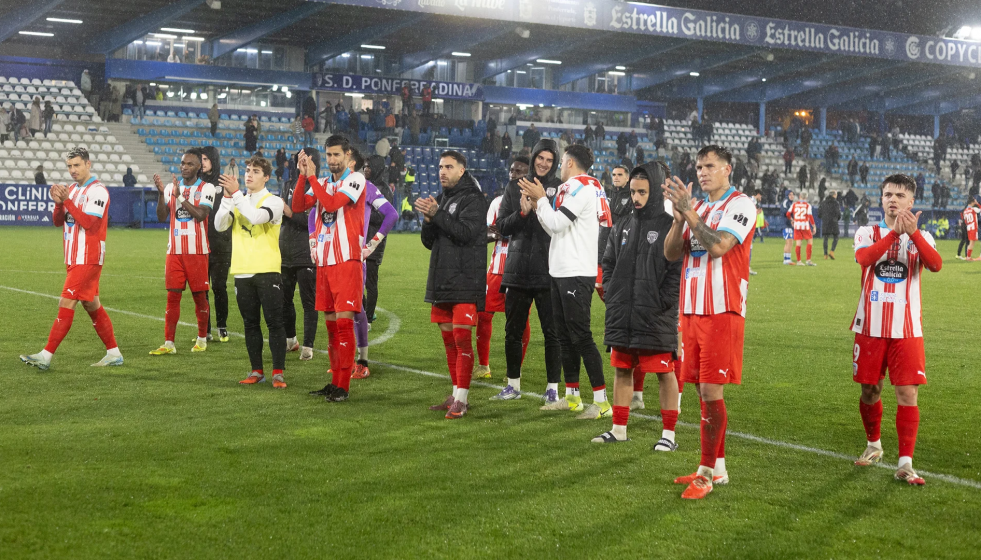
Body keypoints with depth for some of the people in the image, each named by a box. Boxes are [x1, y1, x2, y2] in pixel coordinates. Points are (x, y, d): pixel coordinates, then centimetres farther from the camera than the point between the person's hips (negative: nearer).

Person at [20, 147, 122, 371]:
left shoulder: (97, 190, -11)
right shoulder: (72, 189, 15)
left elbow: (88, 222, -20)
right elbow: (57, 221, 10)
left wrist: (67, 201, -22)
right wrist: (58, 203, -9)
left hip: (88, 259, -9)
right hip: (74, 260, 9)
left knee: (66, 304, -11)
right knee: (92, 306, 12)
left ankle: (46, 356, -12)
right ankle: (114, 353, 19)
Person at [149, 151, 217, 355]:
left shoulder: (206, 188, -2)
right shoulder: (171, 187, 10)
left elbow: (200, 215, -16)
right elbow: (161, 217, 2)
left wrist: (180, 196, -20)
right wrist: (161, 193, -11)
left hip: (197, 252, -3)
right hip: (175, 251, 3)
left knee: (199, 296, 4)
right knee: (172, 296, 1)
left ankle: (202, 339, 18)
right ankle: (168, 344, 2)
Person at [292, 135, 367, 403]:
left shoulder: (356, 179, -3)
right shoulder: (323, 183, 17)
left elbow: (332, 203, -18)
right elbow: (297, 207, 6)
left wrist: (312, 176, -10)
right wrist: (302, 176, -4)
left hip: (347, 260, -7)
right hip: (324, 260, 7)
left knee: (343, 320, -10)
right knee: (331, 322, 9)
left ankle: (343, 386, -9)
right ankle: (335, 380, 16)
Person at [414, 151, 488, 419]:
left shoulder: (473, 200, -6)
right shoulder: (441, 199, 17)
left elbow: (466, 233, -20)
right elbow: (429, 242, 14)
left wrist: (436, 214, -19)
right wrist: (428, 219, -5)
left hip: (465, 283, -8)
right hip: (441, 281, 8)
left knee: (462, 339, -10)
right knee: (449, 340, 11)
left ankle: (461, 399, -8)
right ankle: (457, 395, 18)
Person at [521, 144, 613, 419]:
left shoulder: (581, 187, -12)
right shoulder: (573, 188, 18)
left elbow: (556, 223, -17)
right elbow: (556, 228, 17)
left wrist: (540, 198, -4)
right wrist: (536, 206, 11)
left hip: (576, 274, -10)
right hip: (562, 272, 10)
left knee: (581, 336, -10)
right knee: (565, 336, 14)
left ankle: (602, 401, -8)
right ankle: (572, 396, 22)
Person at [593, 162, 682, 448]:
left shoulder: (671, 227, -7)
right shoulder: (622, 228, 13)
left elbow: (679, 270, -12)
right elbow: (608, 264, 19)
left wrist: (661, 303, -16)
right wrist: (611, 297, 7)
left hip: (656, 319, -6)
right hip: (622, 316, 6)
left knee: (665, 373, 1)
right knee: (622, 371, 13)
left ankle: (669, 433, 10)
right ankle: (619, 429, 23)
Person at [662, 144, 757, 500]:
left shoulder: (740, 205, -4)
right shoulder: (697, 208, 17)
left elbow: (718, 246, -19)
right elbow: (671, 253, 7)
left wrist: (688, 211, -16)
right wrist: (679, 216, -7)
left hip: (722, 312, -7)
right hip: (692, 311, 7)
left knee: (711, 391, -8)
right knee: (704, 391, 10)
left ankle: (706, 473, -2)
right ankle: (717, 467, 19)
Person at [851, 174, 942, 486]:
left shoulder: (921, 237, 5)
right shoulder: (868, 233, 4)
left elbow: (936, 265, -17)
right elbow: (863, 257, -20)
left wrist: (913, 232, -29)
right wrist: (895, 232, -29)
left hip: (906, 329, -1)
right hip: (871, 327, 1)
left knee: (907, 394, -7)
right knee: (870, 390, 11)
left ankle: (905, 464, -4)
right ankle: (873, 446, 33)